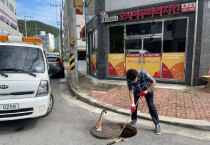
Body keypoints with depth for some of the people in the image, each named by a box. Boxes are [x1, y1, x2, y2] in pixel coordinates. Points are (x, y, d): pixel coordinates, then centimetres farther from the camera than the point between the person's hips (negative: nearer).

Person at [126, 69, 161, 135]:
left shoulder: (144, 74, -39)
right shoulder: (129, 79, -30)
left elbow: (154, 82, -28)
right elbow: (131, 92, -25)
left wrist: (145, 91, -31)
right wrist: (132, 104, -31)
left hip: (147, 90, -2)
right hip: (137, 91, 3)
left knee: (151, 106, -8)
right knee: (134, 106, 1)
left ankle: (157, 125, 2)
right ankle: (134, 119, 27)